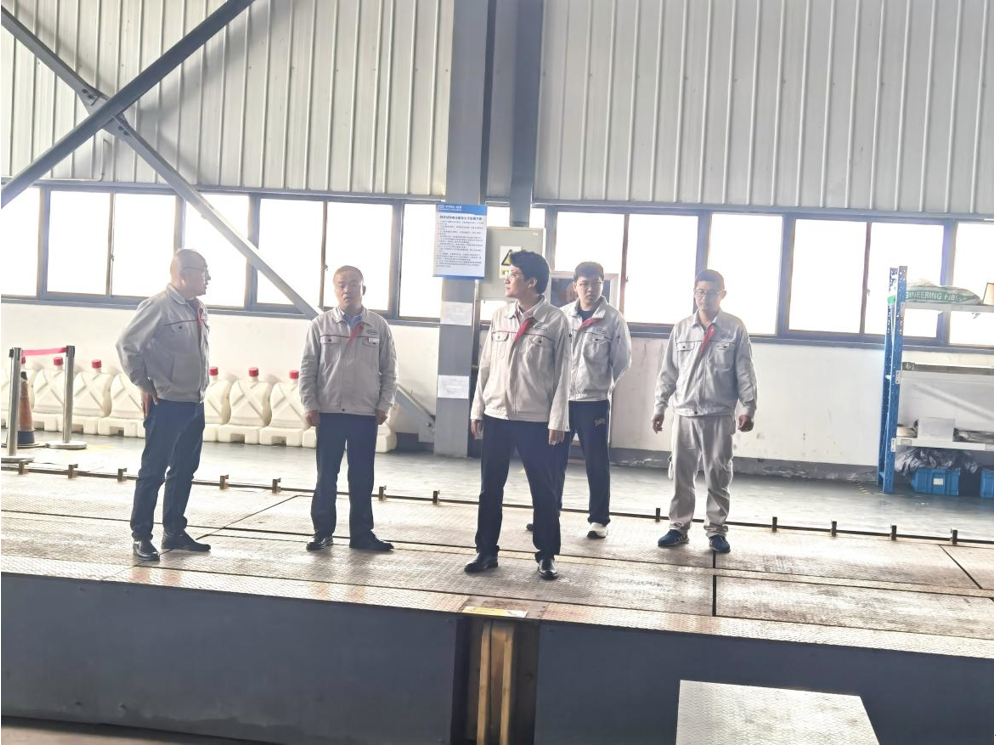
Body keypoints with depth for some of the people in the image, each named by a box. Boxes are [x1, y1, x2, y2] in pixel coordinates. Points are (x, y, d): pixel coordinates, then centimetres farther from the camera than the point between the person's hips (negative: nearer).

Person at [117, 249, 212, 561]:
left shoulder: (199, 309, 11)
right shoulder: (158, 305, -13)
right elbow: (127, 344, -13)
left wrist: (200, 387, 12)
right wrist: (144, 385, -10)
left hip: (195, 404, 8)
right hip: (167, 405, -8)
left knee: (184, 471, 13)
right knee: (153, 471, -1)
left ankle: (174, 532, 23)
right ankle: (141, 536, 6)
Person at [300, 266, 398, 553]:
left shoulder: (379, 326, 3)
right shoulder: (321, 324, 1)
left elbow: (389, 370, 6)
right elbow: (308, 368, 2)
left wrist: (384, 405, -1)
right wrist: (310, 405, -4)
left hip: (366, 414, 1)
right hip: (329, 413, -1)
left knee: (362, 479, 7)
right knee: (326, 476, 5)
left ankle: (361, 533, 16)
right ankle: (323, 532, 14)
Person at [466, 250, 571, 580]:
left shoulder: (555, 320, -6)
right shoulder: (499, 316, 7)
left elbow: (562, 373, -6)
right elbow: (486, 365, 10)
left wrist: (557, 420, -9)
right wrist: (477, 409, 7)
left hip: (536, 419, -4)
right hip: (496, 415, 4)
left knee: (544, 490, 4)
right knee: (490, 488, 8)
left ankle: (546, 556, 16)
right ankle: (486, 551, 19)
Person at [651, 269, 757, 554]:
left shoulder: (735, 328, -1)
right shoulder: (681, 328, 6)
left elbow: (744, 371, -1)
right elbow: (669, 371, 9)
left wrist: (748, 408, -6)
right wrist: (660, 405, 5)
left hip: (720, 415, -2)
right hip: (685, 413, 2)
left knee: (718, 476, 4)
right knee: (681, 474, 6)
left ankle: (716, 530, 14)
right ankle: (679, 527, 15)